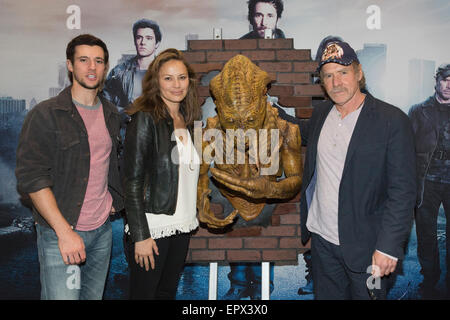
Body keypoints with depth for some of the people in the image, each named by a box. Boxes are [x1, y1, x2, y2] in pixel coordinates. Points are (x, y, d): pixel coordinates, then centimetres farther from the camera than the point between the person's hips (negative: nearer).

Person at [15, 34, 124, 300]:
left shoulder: (111, 114, 10)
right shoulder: (45, 115, -9)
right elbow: (32, 178, -15)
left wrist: (113, 200, 12)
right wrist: (65, 232, -20)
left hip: (102, 229, 6)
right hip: (60, 233, -5)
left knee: (94, 296, 14)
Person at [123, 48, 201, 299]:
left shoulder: (188, 120, 10)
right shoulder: (145, 119, -11)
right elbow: (133, 181, -14)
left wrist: (192, 218, 14)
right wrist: (140, 235, -17)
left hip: (182, 226, 7)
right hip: (152, 226, -6)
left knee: (168, 292, 17)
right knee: (144, 293, 6)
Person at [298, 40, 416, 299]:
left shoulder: (392, 120, -12)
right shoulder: (320, 114, 5)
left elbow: (403, 190, -14)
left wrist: (389, 246, -17)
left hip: (364, 245, -5)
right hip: (322, 239, 5)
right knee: (326, 295, 17)